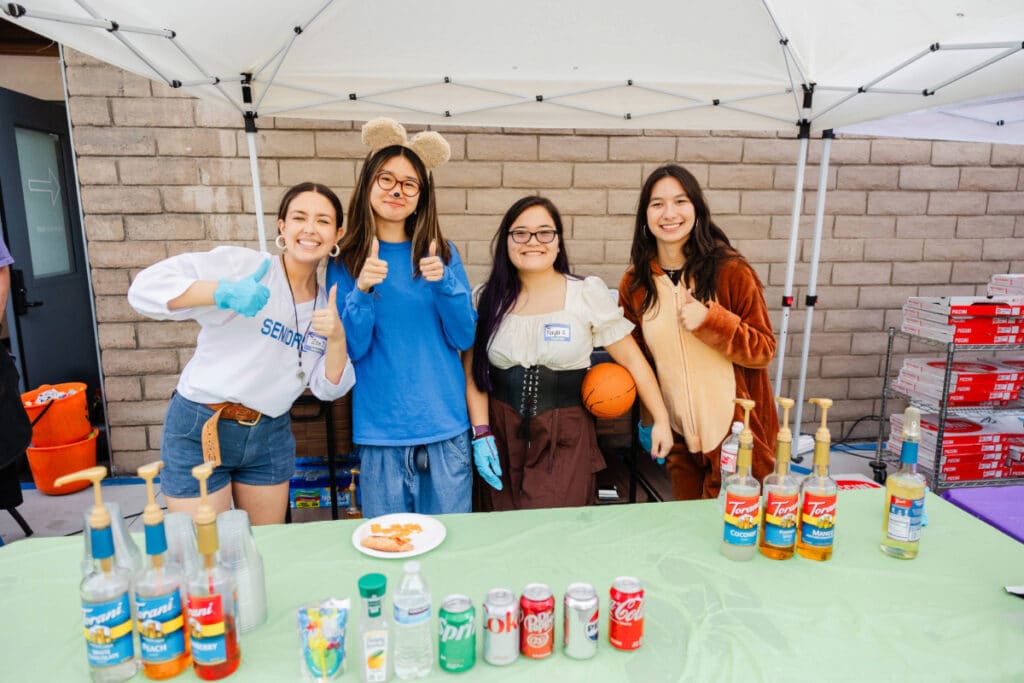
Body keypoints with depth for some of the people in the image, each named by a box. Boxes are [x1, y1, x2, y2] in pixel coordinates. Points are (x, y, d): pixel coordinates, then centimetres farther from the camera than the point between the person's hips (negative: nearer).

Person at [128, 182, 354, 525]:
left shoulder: (326, 304, 4)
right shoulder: (241, 263, -11)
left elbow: (329, 388, 2)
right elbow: (146, 287, -19)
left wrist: (337, 338, -16)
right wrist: (225, 292, -33)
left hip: (270, 436, 5)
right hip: (200, 430, -4)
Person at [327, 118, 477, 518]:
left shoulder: (442, 253, 3)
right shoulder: (345, 261, 1)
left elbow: (464, 339, -1)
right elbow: (351, 349, -5)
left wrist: (444, 282, -16)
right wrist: (362, 290, -20)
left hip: (446, 426, 1)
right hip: (380, 429, -1)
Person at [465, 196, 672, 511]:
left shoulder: (588, 294, -5)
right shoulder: (488, 299, 2)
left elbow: (632, 359, -1)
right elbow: (473, 373, 4)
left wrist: (661, 420, -3)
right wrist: (481, 434, -4)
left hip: (566, 439, -2)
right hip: (502, 435, 2)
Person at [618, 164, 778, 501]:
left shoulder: (731, 271, -11)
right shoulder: (634, 283, 0)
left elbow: (764, 350, -7)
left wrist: (711, 321, -23)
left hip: (734, 434, -3)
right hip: (678, 434, 4)